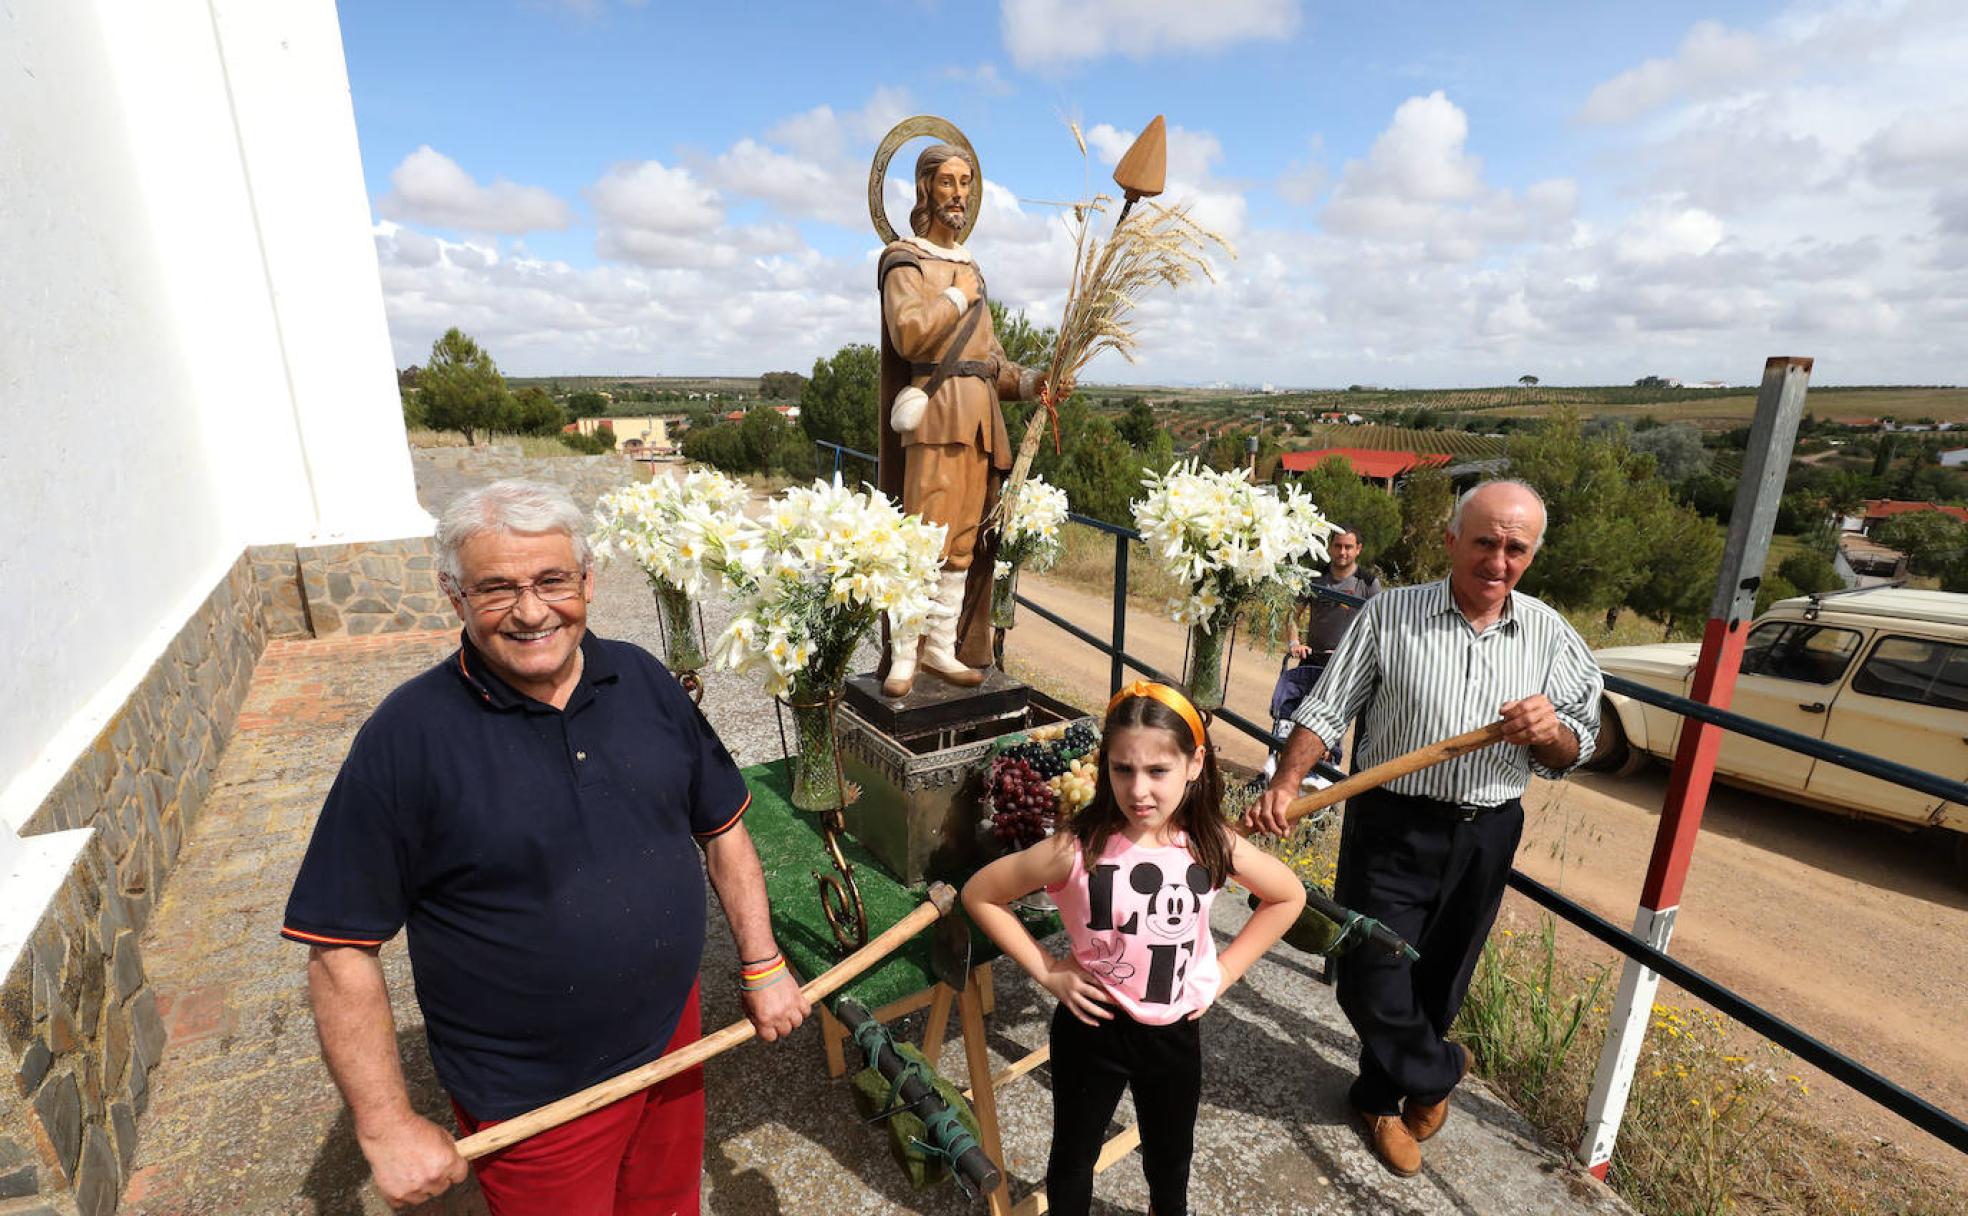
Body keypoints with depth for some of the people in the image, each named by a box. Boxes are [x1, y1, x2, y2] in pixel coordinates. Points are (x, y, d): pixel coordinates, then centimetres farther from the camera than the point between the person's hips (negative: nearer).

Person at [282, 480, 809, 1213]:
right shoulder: (406, 737, -18)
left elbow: (721, 827, 1)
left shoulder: (644, 681, -7)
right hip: (532, 1105, -3)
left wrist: (762, 966, 1)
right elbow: (341, 948, -13)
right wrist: (387, 1127, -12)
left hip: (673, 1040, 4)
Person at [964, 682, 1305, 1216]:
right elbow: (978, 894, -15)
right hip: (1092, 1028, -2)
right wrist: (1046, 971, -14)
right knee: (1074, 1153, 21)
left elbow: (1289, 897, 1)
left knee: (1170, 1157, 27)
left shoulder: (1214, 845, -17)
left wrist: (1223, 971, -4)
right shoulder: (1077, 849, -25)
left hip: (1175, 1032, 3)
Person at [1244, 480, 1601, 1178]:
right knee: (1373, 985, 2)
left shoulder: (1551, 637, 0)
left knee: (1438, 984, 18)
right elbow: (1327, 712, -8)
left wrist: (1551, 731, -19)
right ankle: (1438, 1072, 36)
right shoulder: (1391, 615, -9)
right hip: (1392, 828, -2)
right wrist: (1285, 786, -22)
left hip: (1486, 838, 3)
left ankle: (1382, 1098, 46)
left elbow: (1573, 754, 5)